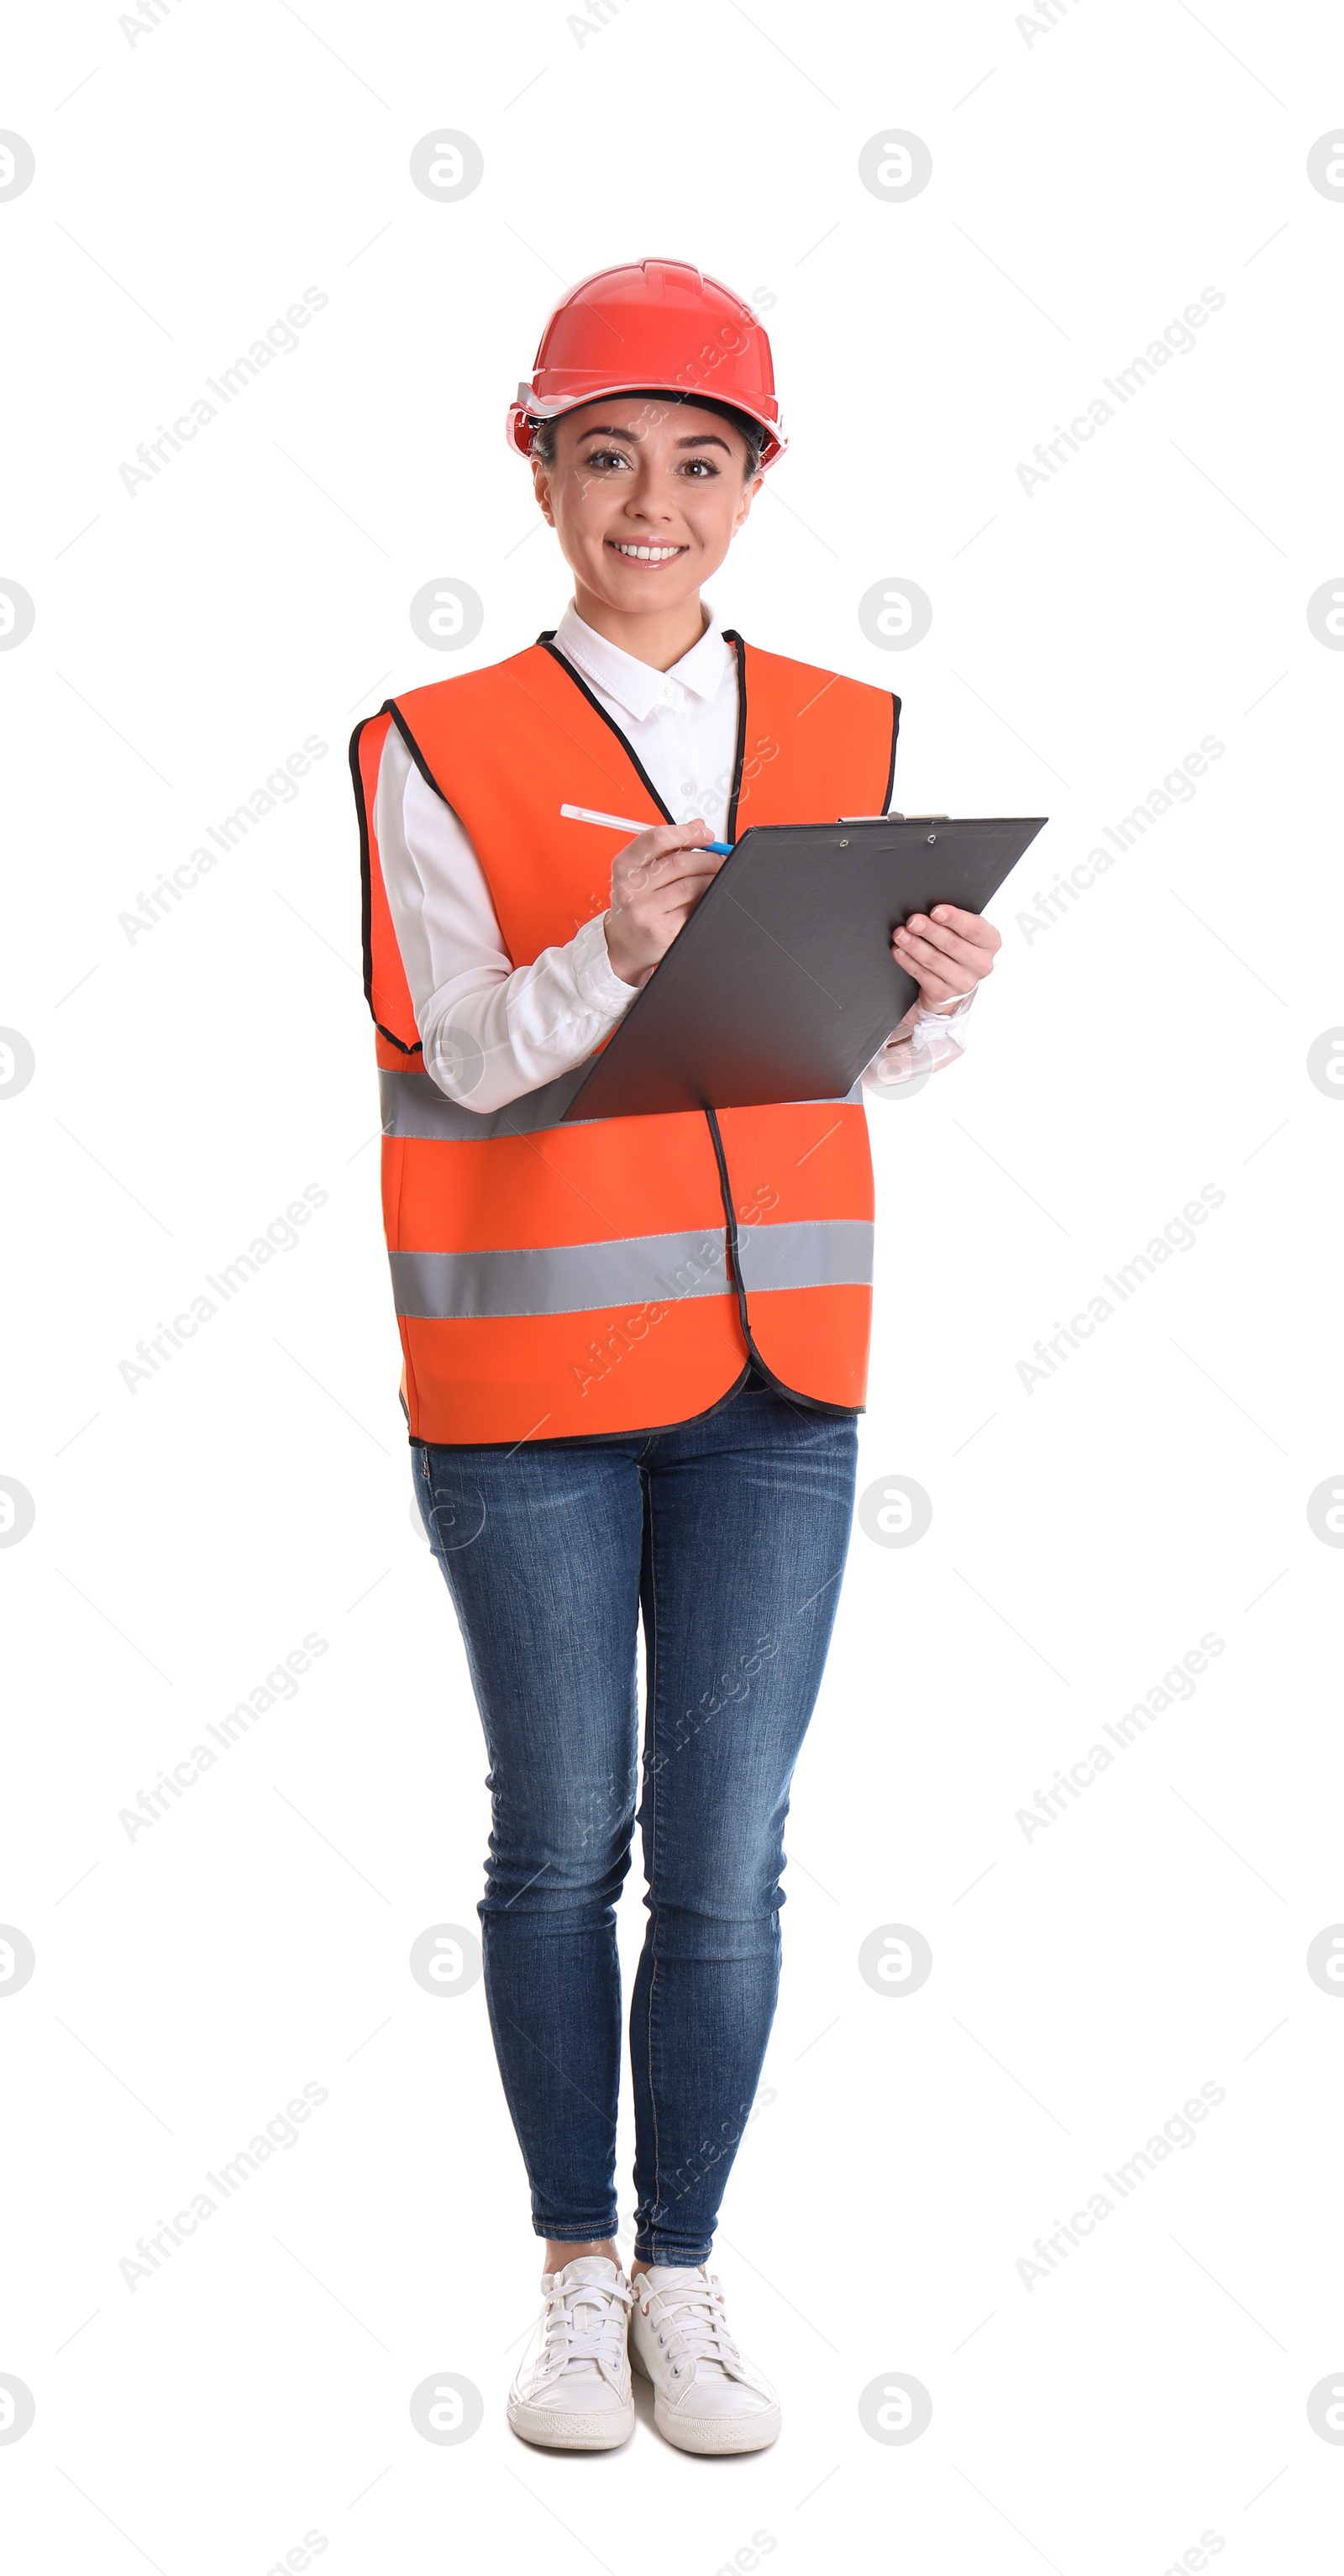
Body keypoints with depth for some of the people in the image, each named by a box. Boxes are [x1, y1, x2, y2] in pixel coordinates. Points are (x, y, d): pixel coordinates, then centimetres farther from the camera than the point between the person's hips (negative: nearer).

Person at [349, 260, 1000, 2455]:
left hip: (775, 1367, 3)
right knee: (563, 1841, 8)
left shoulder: (848, 738, 7)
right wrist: (614, 951, -27)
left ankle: (685, 2276, 19)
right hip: (530, 1373, -2)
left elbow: (840, 1064, 6)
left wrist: (930, 1001, -15)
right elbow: (467, 1059, -10)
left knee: (729, 1857, 5)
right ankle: (577, 2274, 22)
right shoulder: (439, 751, -3)